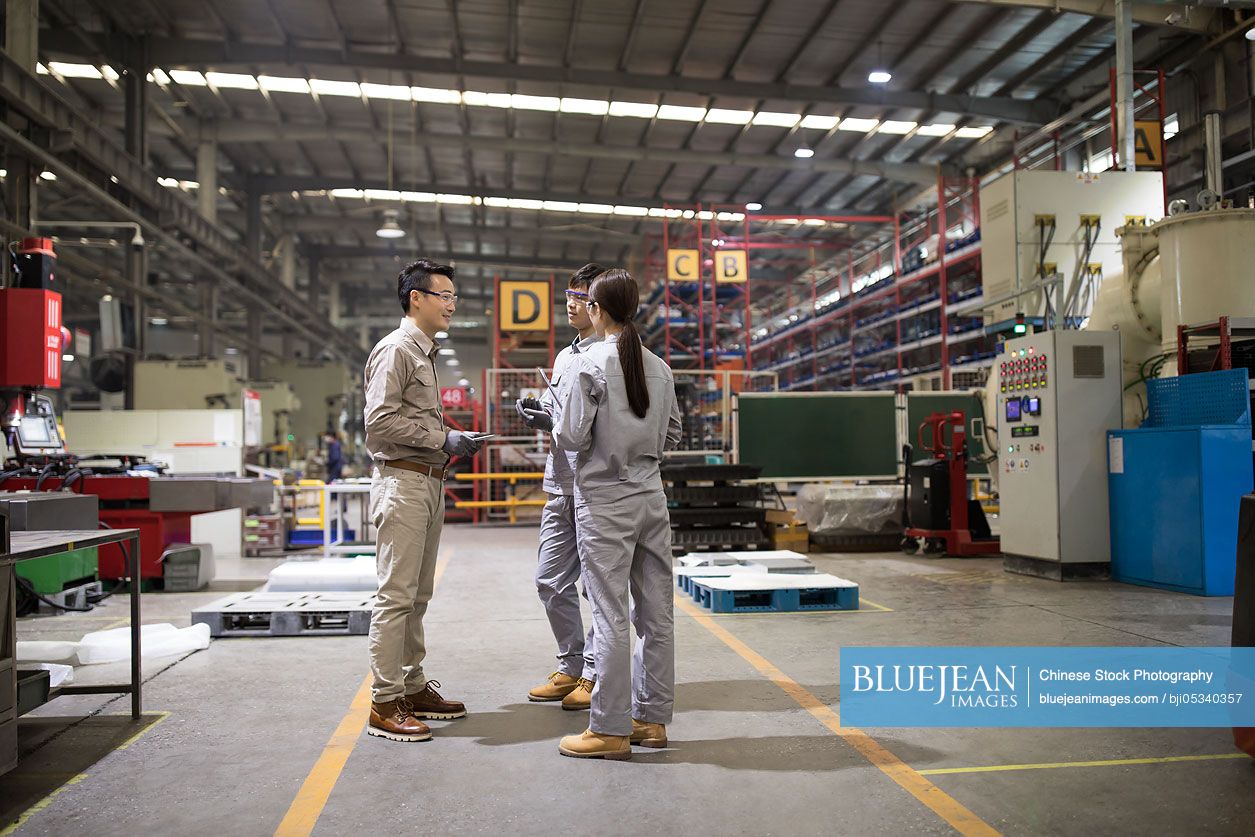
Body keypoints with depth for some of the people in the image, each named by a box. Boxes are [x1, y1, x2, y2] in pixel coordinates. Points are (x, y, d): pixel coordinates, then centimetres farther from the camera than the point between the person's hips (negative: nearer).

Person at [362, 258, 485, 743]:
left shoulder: (425, 354, 20)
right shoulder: (396, 350, -9)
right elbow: (381, 422, -18)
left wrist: (451, 443, 9)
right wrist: (443, 438, -17)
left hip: (429, 483, 10)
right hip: (402, 481, -10)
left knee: (417, 596, 14)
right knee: (395, 596, -7)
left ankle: (412, 688, 24)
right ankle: (385, 705, 0)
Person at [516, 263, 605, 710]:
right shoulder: (564, 356, 18)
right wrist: (535, 410, 3)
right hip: (561, 484, 9)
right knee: (551, 581, 12)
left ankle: (596, 674, 15)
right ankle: (572, 666, 26)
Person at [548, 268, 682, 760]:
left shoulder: (588, 364, -11)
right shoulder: (659, 367, 7)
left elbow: (571, 437, -13)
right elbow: (672, 436, 13)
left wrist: (557, 419, 6)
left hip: (604, 501, -6)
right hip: (651, 496, 6)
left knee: (611, 615, -1)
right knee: (655, 612, 10)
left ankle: (611, 729, 8)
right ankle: (652, 718, 21)